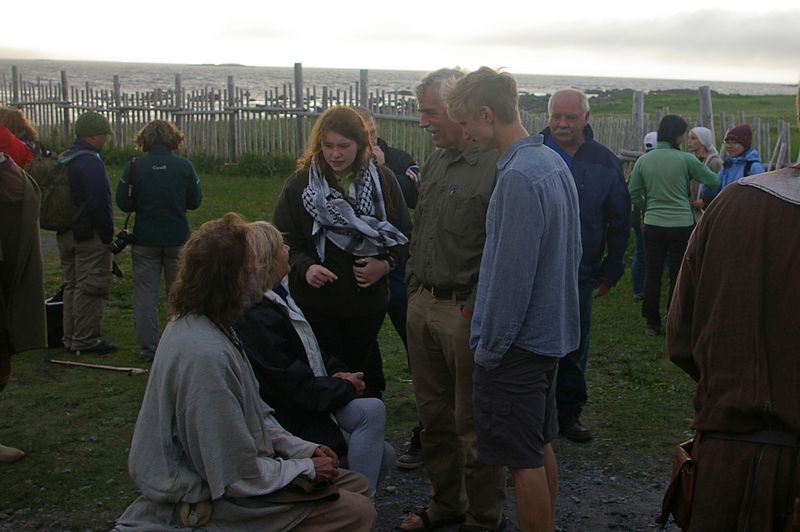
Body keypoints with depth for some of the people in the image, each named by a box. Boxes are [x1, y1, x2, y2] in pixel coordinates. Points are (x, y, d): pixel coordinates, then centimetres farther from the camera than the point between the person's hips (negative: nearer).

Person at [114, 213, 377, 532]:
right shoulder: (206, 355, -30)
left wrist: (304, 449, 4)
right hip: (205, 504, -10)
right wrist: (306, 469, -11)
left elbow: (255, 414, 12)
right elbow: (237, 476, -25)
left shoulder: (194, 324, 3)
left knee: (357, 486, 12)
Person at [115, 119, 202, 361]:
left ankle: (149, 348, 7)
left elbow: (124, 202, -4)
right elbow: (195, 201, 1)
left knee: (145, 294, 7)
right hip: (178, 238, 1)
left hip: (145, 240, -1)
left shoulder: (135, 166, -8)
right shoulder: (184, 165, -7)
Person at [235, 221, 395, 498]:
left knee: (383, 454, 4)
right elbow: (294, 385, -23)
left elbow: (313, 354, 18)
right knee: (371, 410, -22)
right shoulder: (256, 320, -23)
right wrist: (346, 386, -12)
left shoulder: (280, 297, 9)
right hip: (293, 421, -10)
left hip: (312, 405, 10)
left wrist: (337, 372, -1)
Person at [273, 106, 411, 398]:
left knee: (363, 371, 15)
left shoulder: (383, 181, 0)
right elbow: (284, 241, -4)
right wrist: (305, 267, -23)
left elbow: (404, 235, 6)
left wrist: (386, 263, -12)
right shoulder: (300, 184, -5)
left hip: (368, 301, 2)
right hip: (316, 303, -1)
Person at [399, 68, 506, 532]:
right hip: (423, 303, 8)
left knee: (473, 423, 3)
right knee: (434, 412, 18)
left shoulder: (496, 168, -16)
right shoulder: (436, 161, 11)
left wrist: (476, 305, -17)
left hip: (465, 311, -8)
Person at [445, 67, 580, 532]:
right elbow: (572, 251, 15)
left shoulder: (519, 176, -22)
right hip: (553, 331, 10)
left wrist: (489, 348, -15)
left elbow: (512, 274, -23)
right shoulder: (554, 162, 7)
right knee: (542, 446, 21)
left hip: (519, 342, -10)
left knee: (524, 459, 1)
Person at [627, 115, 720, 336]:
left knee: (652, 275, 10)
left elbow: (633, 195, 4)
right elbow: (713, 181, -2)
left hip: (653, 226, 2)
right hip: (682, 225, -2)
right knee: (678, 277, 7)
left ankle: (652, 324, 17)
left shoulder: (643, 160, -1)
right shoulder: (685, 159, -10)